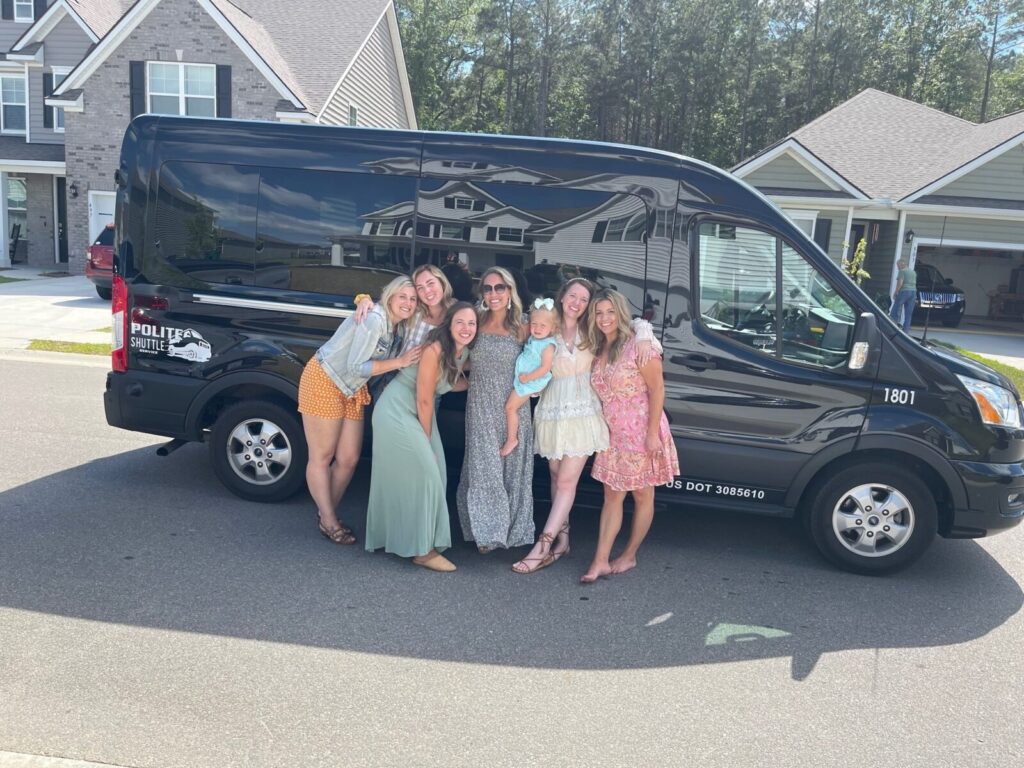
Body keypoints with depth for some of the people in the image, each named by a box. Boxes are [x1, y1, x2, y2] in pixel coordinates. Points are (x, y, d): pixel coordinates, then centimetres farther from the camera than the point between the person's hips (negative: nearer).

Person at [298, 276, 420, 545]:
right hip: (324, 381, -8)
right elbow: (356, 367, -26)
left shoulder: (399, 328, 1)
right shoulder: (374, 320, -24)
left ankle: (327, 514, 27)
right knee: (322, 458, 1)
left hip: (351, 390, 8)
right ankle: (329, 522, 14)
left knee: (348, 459, 8)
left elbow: (383, 367, 3)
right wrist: (400, 362, -25)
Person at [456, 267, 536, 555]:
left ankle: (510, 528, 21)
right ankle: (485, 529, 14)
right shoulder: (475, 324, 3)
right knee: (483, 467, 2)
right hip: (481, 408, 0)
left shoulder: (521, 329, 1)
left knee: (511, 467, 7)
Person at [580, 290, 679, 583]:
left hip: (642, 433, -6)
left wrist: (653, 433, -19)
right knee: (612, 496, 5)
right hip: (612, 435, 6)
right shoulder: (598, 351, 8)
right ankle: (601, 560, 7)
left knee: (642, 496, 8)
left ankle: (629, 556, 21)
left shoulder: (638, 345, -12)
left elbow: (657, 389, -14)